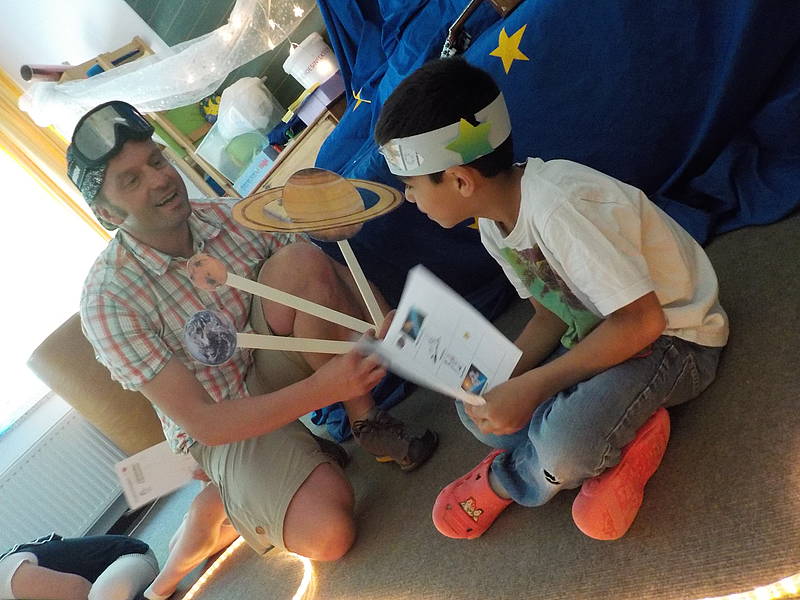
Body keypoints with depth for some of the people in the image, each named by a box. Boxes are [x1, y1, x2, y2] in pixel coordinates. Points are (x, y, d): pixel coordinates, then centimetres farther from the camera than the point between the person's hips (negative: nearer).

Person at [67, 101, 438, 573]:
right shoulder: (108, 299, -21)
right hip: (224, 423, -4)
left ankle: (368, 423, -12)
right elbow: (202, 423, -26)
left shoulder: (231, 215, -8)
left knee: (299, 261, -25)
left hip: (273, 362, 4)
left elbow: (338, 278, -6)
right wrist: (323, 387, -36)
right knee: (327, 536, -28)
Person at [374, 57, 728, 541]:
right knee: (478, 410, 0)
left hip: (674, 337, -8)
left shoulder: (559, 206, -31)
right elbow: (551, 315, 4)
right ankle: (617, 446, -1)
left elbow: (640, 321, -30)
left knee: (562, 448, -32)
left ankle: (508, 480, 0)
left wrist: (531, 387, -26)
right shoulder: (495, 225, -2)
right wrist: (499, 378, -11)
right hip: (599, 333, 9)